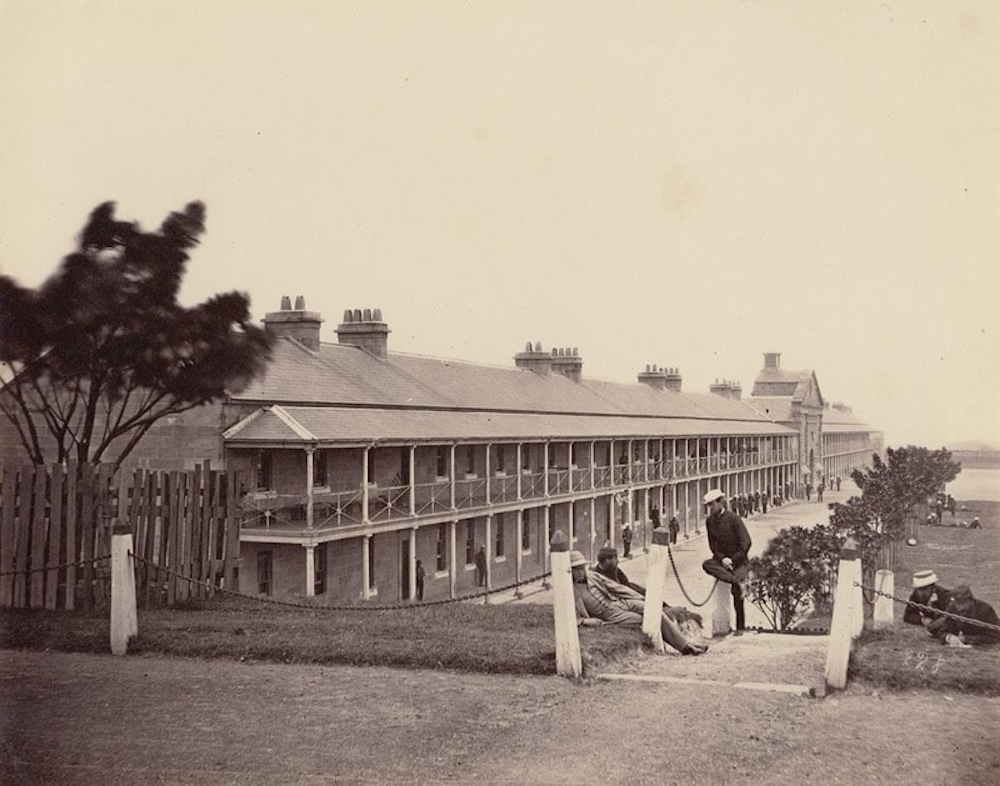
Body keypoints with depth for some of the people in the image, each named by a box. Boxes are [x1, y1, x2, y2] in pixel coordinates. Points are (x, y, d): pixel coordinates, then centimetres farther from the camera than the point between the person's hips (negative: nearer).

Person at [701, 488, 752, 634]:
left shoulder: (733, 518, -11)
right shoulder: (710, 521, 5)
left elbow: (746, 543, -12)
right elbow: (712, 545, 6)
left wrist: (733, 560, -13)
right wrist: (722, 558, -12)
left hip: (739, 561, -5)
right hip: (723, 560, 5)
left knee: (736, 590, -16)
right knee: (706, 565, -26)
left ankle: (740, 626, -1)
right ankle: (738, 581, -32)